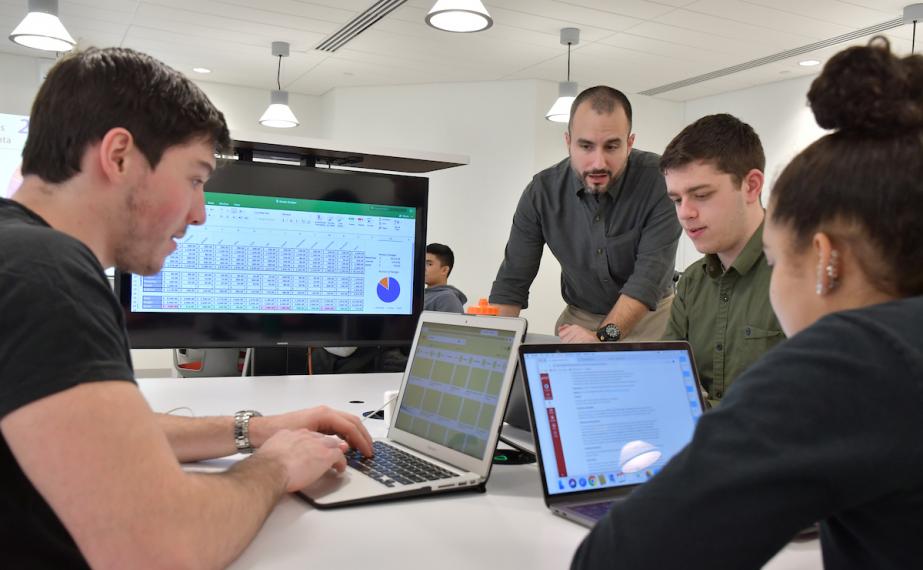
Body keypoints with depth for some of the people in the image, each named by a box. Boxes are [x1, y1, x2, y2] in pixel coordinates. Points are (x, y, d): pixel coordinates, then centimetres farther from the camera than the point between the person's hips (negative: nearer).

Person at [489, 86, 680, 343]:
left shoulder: (660, 180, -20)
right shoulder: (542, 191, -12)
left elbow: (650, 273, -24)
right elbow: (512, 281, -8)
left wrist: (603, 336, -38)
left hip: (649, 315, 0)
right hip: (579, 316, 1)